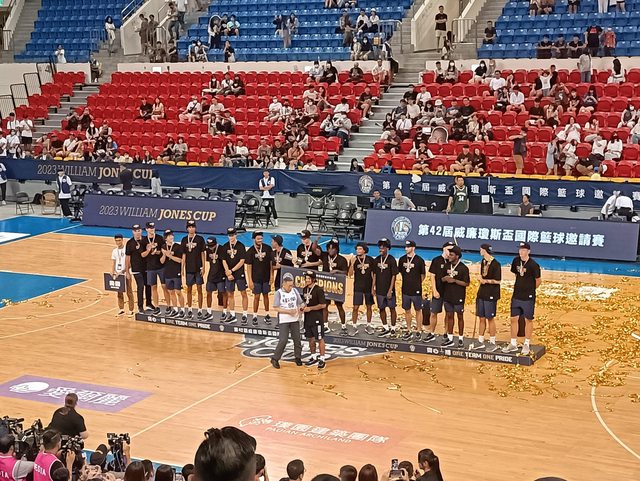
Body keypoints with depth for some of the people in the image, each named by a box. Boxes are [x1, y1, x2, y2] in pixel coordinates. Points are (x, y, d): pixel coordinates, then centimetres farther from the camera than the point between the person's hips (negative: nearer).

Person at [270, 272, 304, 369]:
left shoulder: (295, 291, 3)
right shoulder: (279, 293, -9)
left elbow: (301, 303, 10)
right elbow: (276, 308, -12)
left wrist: (300, 308, -14)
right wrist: (289, 311, -20)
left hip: (294, 319, 4)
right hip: (283, 320, -4)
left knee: (297, 339, 8)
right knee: (283, 340, -9)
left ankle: (298, 357, 25)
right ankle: (275, 359, 4)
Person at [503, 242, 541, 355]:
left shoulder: (533, 265, -15)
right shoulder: (516, 261, 3)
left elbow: (538, 280, -6)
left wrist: (530, 290, 5)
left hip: (528, 298, -6)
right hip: (516, 296, 6)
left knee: (528, 320, 5)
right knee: (514, 319, 8)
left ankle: (526, 345, 14)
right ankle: (513, 344, 17)